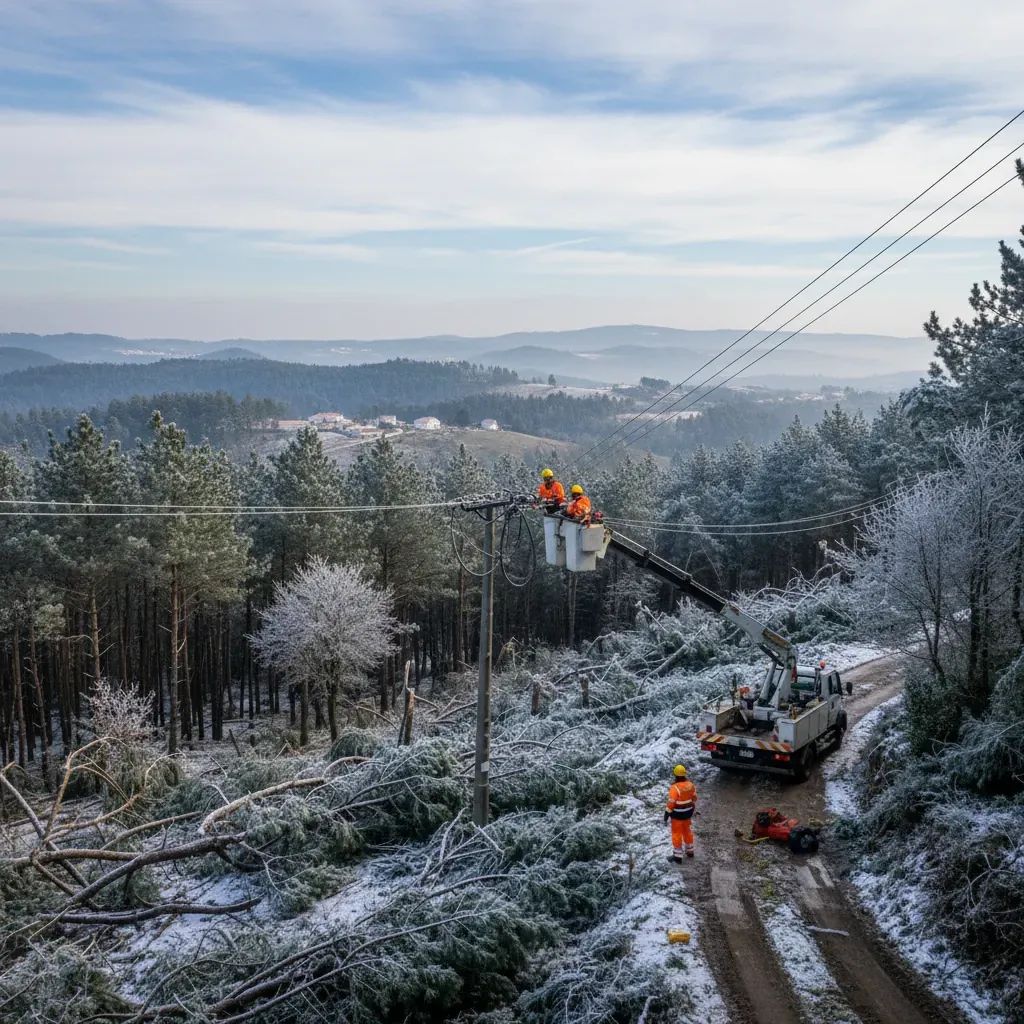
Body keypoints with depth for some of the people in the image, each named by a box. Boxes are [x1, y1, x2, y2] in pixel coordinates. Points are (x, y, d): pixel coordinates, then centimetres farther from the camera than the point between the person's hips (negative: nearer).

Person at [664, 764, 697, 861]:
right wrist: (692, 809, 23)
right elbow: (694, 798, 8)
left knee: (677, 833, 6)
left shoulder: (675, 788, -27)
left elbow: (670, 803, -24)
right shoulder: (690, 784, -5)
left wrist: (666, 816, -15)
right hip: (687, 813, 6)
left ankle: (678, 857, 15)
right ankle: (690, 851, 38)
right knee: (687, 830, 24)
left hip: (677, 814, -6)